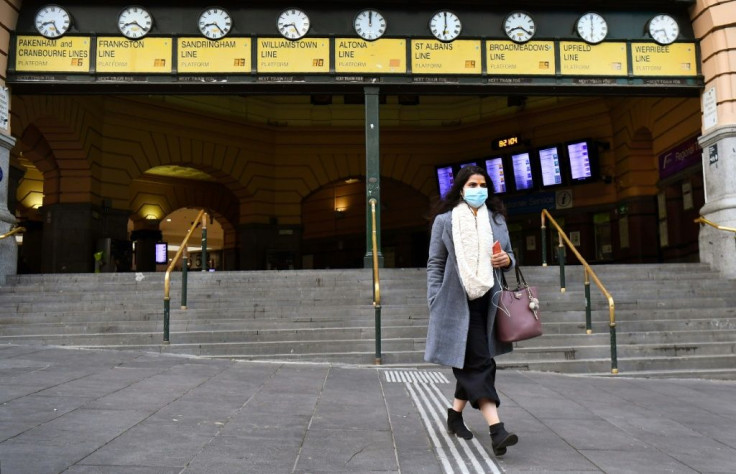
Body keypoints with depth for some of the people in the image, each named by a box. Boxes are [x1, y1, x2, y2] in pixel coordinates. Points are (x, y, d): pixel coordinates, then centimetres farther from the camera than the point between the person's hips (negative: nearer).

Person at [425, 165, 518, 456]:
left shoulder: (497, 219, 11)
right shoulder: (445, 221, 0)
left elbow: (509, 255, 20)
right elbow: (435, 265, -1)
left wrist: (507, 260, -5)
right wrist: (435, 304, -7)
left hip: (489, 301, 5)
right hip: (459, 302, -5)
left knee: (470, 364, 12)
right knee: (479, 364, -10)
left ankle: (455, 415, 29)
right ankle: (496, 429, -11)